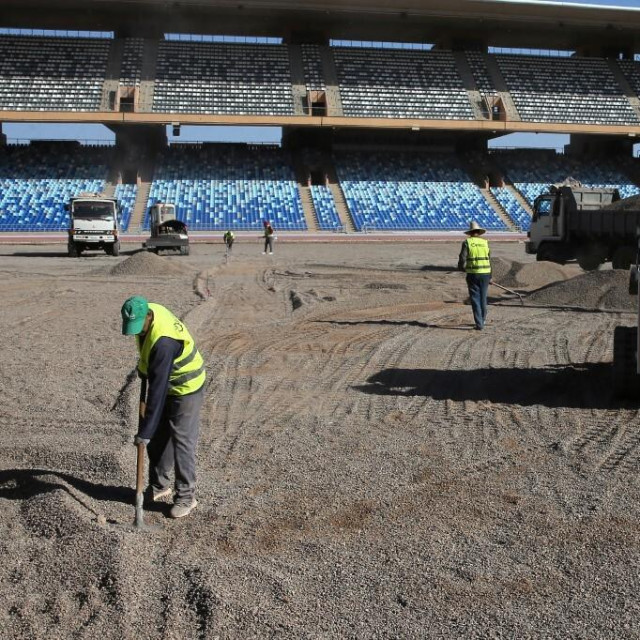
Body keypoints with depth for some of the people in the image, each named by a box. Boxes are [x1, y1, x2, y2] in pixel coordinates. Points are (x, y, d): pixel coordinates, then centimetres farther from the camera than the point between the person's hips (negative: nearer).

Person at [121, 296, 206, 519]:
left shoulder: (163, 342, -37)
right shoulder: (148, 312, -12)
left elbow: (158, 390, -36)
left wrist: (145, 431, -33)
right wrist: (143, 366, 14)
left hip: (186, 389, -9)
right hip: (166, 384, 9)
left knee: (182, 442, -4)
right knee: (158, 438, 14)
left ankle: (186, 496, 9)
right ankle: (159, 485, 29)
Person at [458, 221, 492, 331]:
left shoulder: (467, 243, -4)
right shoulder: (485, 242, 5)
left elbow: (462, 259, -9)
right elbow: (490, 260, 6)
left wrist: (462, 268, 13)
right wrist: (490, 276, 13)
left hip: (473, 274, -3)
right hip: (485, 273, 3)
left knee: (475, 299, 2)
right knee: (483, 297, 17)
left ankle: (479, 324, -4)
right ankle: (483, 319, 29)